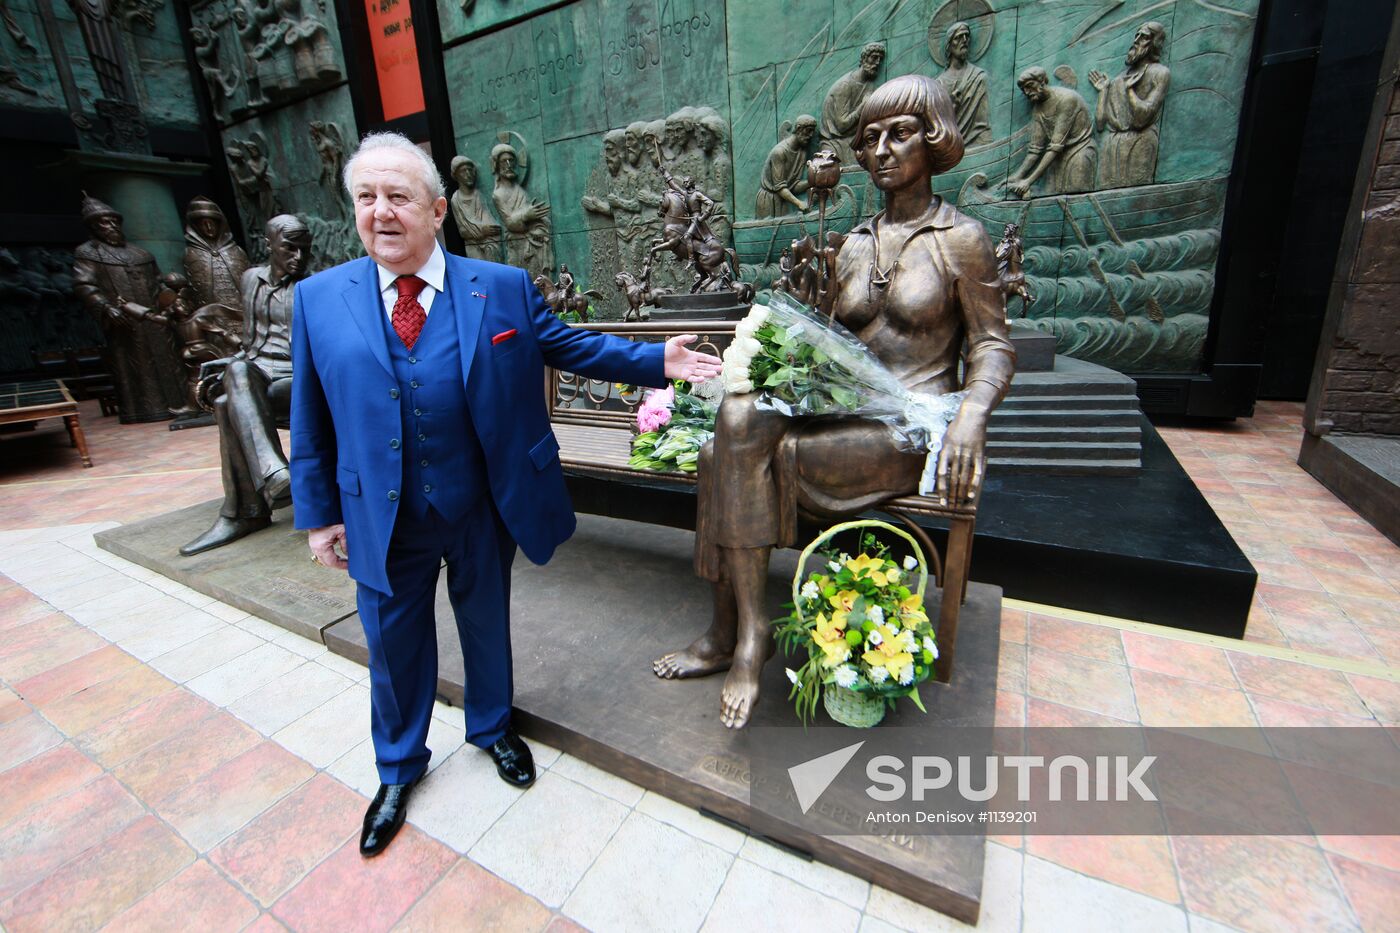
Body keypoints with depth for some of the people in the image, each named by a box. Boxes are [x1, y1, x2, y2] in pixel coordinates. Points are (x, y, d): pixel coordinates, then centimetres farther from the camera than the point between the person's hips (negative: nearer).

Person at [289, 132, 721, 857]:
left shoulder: (503, 287, -4)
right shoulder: (318, 299, -2)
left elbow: (569, 345, 3)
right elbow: (311, 422, 2)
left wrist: (657, 361, -5)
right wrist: (318, 513, 4)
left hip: (482, 510, 0)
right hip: (381, 520, 1)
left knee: (487, 625, 20)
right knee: (393, 643, 18)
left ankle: (492, 727, 51)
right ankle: (399, 767, 47)